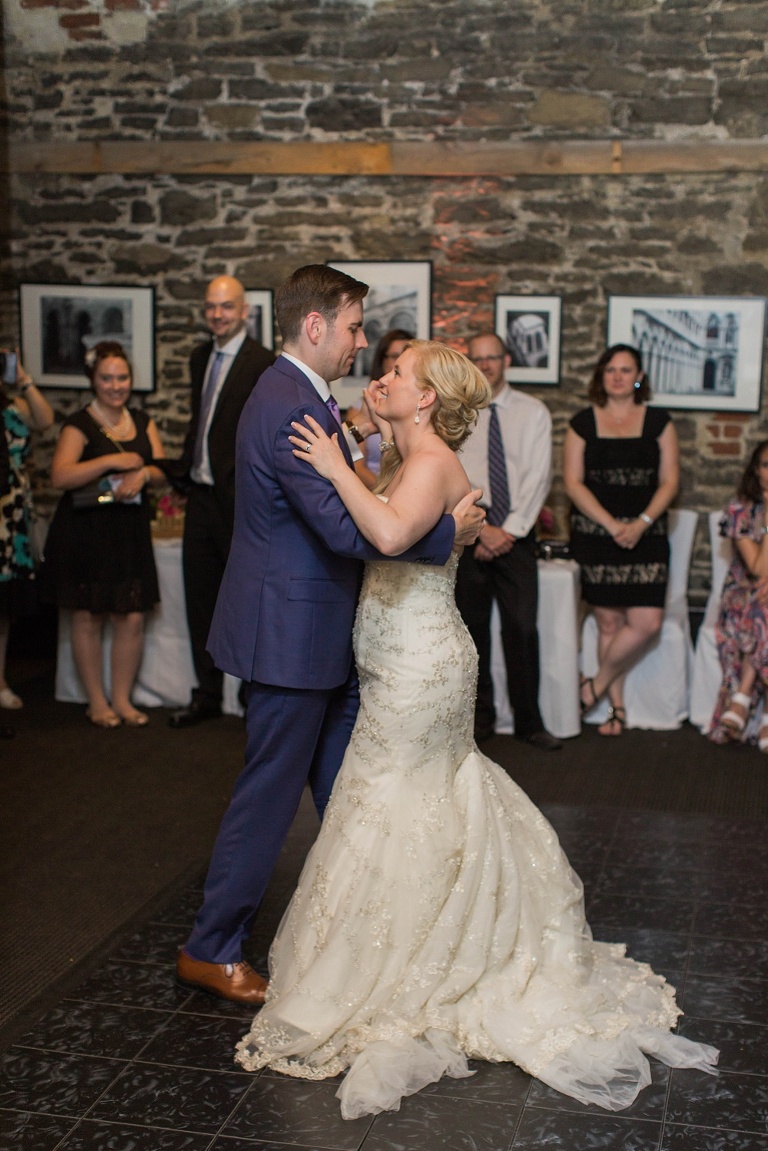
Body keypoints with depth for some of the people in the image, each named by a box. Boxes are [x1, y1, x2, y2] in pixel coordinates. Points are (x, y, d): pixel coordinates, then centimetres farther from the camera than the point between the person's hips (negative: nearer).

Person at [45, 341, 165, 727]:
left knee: (132, 619, 3)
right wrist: (113, 461, -23)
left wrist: (142, 474, -17)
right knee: (88, 619, 4)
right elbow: (60, 475, -20)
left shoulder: (142, 422, 10)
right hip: (85, 534, -4)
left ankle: (122, 699, 17)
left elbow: (163, 470, 5)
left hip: (130, 533, 4)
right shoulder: (80, 425, -7)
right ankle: (97, 702, 17)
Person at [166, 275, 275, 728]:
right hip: (201, 496, 8)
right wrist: (183, 466, 12)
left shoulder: (262, 363, -13)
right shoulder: (201, 357, 13)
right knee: (201, 601, 15)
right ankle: (207, 695, 27)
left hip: (238, 501, -8)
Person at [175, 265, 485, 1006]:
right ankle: (210, 951, 17)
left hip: (318, 634, 10)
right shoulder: (291, 408, -23)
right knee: (270, 794, 2)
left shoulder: (299, 397, 11)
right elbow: (344, 528, -31)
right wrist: (447, 532, -22)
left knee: (347, 784, 20)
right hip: (291, 635, -10)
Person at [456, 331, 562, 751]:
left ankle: (529, 721, 5)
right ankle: (480, 717, 17)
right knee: (473, 628, 5)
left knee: (522, 629, -5)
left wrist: (509, 531, -12)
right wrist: (480, 529, -11)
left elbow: (538, 477, -3)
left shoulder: (533, 413, 5)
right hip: (467, 537, 1)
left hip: (516, 537, -1)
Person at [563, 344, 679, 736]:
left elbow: (669, 481, 3)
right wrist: (611, 525, -12)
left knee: (647, 622, -10)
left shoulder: (658, 422, 6)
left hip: (645, 535, 1)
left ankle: (595, 686, 10)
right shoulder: (583, 423, 4)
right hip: (595, 535, -1)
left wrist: (641, 523, -12)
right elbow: (573, 483, -1)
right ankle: (616, 706, 15)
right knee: (608, 621, 2)